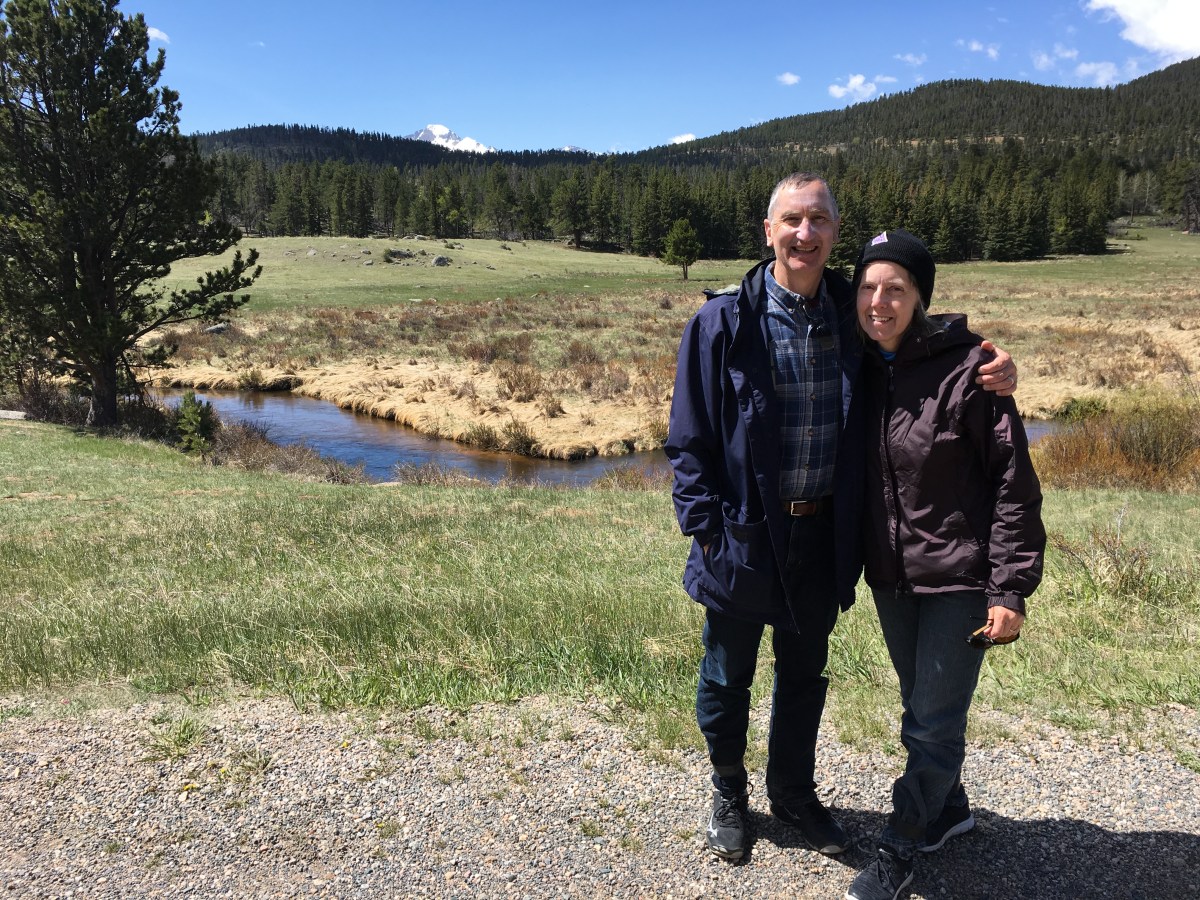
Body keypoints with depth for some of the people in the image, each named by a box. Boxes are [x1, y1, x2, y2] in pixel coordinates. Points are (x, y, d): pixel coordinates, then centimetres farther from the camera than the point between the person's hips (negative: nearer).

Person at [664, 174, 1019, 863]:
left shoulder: (853, 316, -1)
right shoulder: (723, 321, -11)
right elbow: (690, 438, -8)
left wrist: (992, 373, -10)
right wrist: (706, 529, -15)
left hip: (822, 536, 3)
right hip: (743, 536, -3)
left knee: (805, 676, 21)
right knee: (727, 681, 15)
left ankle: (794, 792, 45)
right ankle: (730, 796, 40)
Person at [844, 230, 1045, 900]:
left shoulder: (968, 366, -15)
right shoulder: (860, 369, 1)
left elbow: (1014, 483, -13)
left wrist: (1010, 589, -15)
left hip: (958, 577, -5)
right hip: (891, 576, 6)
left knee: (933, 723, 2)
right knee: (922, 708, 20)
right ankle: (950, 808, 43)